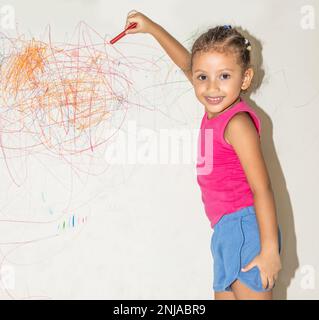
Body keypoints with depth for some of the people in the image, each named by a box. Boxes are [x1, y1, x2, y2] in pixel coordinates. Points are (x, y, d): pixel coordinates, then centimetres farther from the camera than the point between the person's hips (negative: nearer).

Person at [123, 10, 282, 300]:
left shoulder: (237, 122, -16)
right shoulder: (218, 109, 8)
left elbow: (262, 189, -19)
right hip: (228, 230, 9)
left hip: (245, 226, -9)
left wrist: (269, 249, -21)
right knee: (224, 294, 15)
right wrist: (150, 27, 30)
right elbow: (187, 63, 23)